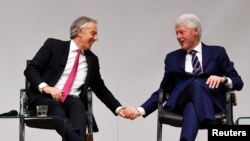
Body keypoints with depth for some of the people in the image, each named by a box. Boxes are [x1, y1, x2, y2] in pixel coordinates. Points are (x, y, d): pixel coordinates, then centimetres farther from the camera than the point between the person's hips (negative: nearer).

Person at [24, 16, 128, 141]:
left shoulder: (92, 59, 18)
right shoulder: (54, 45, 6)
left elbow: (100, 89, 25)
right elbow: (30, 70, 1)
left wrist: (118, 108, 11)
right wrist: (45, 87, -18)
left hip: (72, 101, 3)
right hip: (45, 97, -3)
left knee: (78, 105, -34)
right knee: (56, 108, -38)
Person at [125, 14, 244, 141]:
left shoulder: (217, 53, 17)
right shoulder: (172, 58, 22)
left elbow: (238, 82, 11)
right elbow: (163, 91, 18)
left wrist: (223, 79, -12)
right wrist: (140, 110, 3)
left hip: (212, 101, -1)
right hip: (181, 103, 1)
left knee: (197, 84, -38)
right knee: (195, 83, -35)